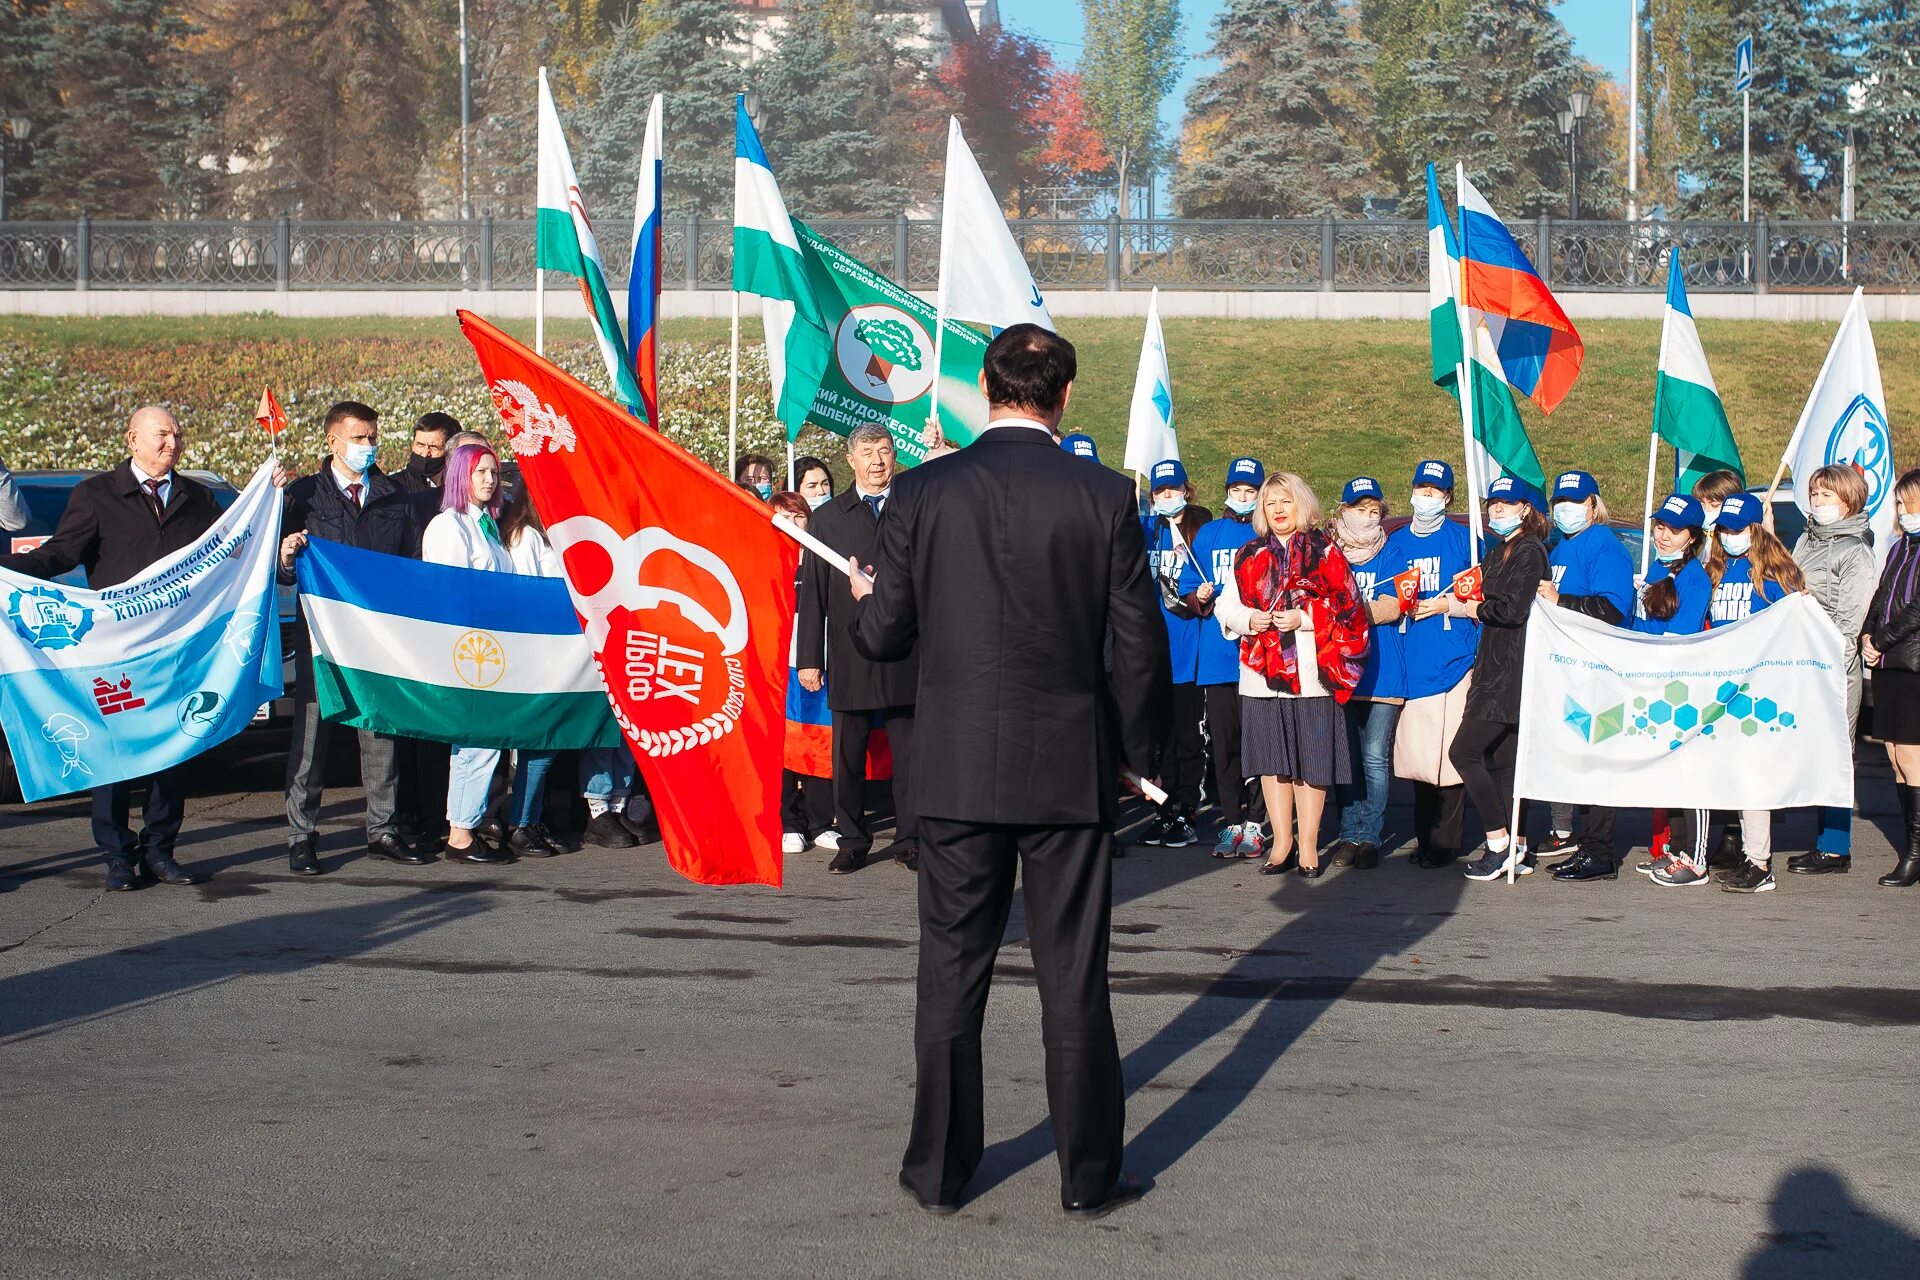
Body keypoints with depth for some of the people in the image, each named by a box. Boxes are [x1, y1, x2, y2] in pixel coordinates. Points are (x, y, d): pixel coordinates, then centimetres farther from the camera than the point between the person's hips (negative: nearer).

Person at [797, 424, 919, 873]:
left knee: (908, 751, 3)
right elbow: (812, 591, 8)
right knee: (848, 754, 4)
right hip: (850, 655, 0)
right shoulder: (828, 517, 10)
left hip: (906, 653, 0)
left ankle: (908, 840, 12)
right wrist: (809, 659, 2)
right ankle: (851, 840, 14)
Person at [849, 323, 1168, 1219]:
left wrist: (864, 601, 21)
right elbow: (1140, 646, -3)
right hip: (1070, 770, 0)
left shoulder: (922, 493, -5)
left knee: (952, 972, 10)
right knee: (1073, 978, 8)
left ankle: (939, 1170, 18)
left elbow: (883, 637, -2)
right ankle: (1089, 1175, 15)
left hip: (957, 772, 1)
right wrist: (1133, 746, 13)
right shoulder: (1106, 498, -6)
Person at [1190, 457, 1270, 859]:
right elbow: (1190, 593, 15)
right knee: (1222, 743, 3)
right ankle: (1231, 822, 10)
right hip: (1217, 656, 3)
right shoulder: (1208, 535, 15)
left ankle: (1254, 824, 2)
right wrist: (1200, 599, -6)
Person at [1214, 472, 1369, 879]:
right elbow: (1226, 606, 13)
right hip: (1262, 673, 3)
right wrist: (1249, 620, -7)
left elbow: (1347, 607, -4)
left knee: (1312, 761, 0)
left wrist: (1305, 618, -16)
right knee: (1273, 761, 6)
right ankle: (1282, 842, 16)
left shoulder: (1324, 553, 4)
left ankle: (1308, 845, 9)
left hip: (1312, 673, -3)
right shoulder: (1249, 556, 14)